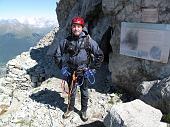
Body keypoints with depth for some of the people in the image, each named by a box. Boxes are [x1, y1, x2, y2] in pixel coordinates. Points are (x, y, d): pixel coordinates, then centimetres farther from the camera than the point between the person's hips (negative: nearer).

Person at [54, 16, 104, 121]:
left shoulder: (88, 40, -11)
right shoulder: (66, 41, -5)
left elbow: (100, 55, -5)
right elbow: (58, 55, 7)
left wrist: (92, 68, -6)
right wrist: (62, 67, 1)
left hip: (84, 72, -1)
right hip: (70, 72, 1)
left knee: (84, 92, 15)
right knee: (71, 92, 18)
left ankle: (84, 111, 36)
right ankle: (70, 109, 41)